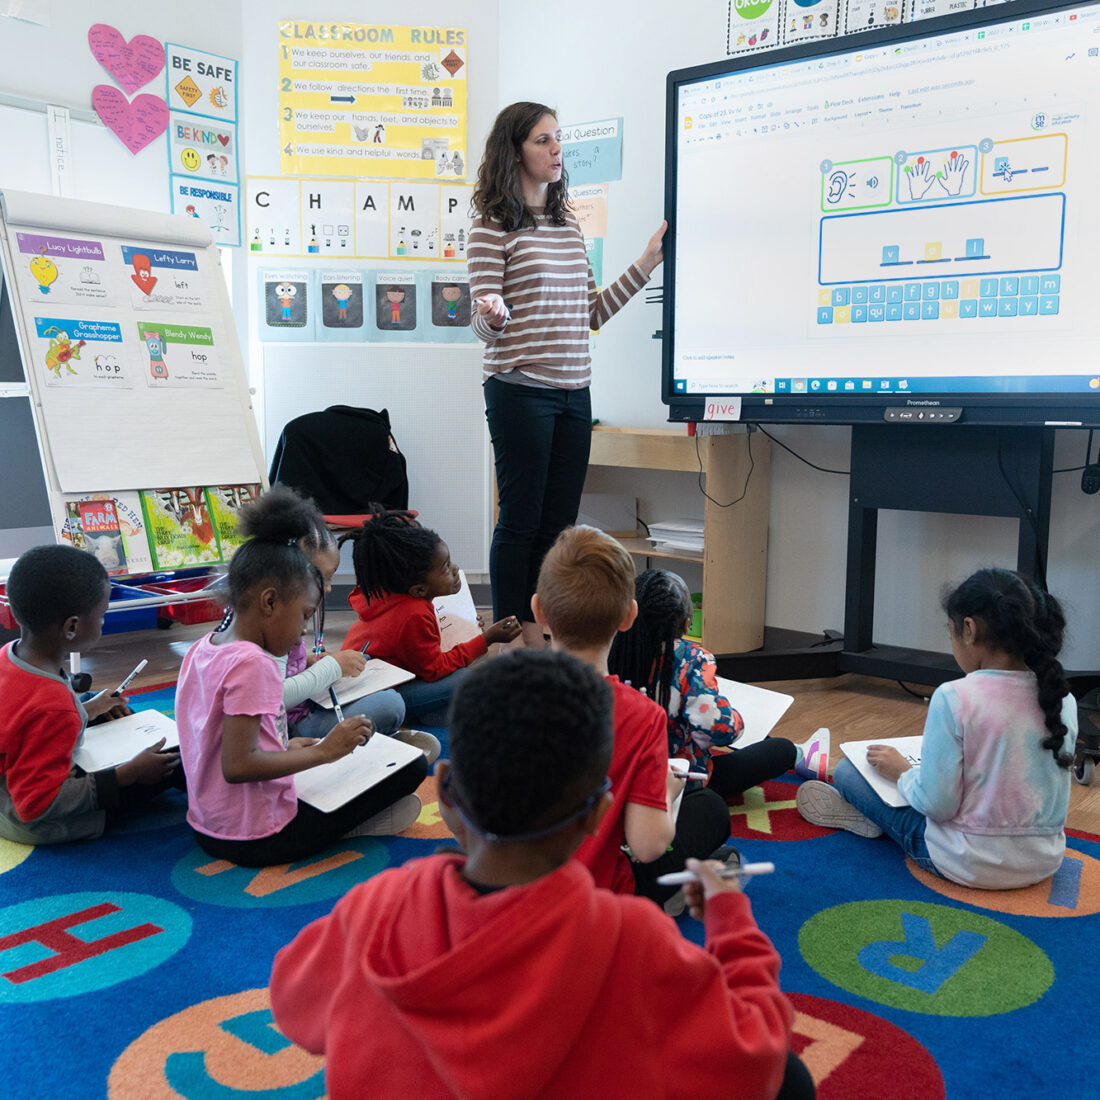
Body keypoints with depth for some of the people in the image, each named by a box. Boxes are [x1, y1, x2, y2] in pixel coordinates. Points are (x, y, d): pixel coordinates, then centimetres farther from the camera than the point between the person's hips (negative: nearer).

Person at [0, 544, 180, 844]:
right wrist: (128, 774, -27)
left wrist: (85, 712, 10)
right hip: (36, 827, -9)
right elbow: (37, 806, -31)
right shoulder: (53, 707, -36)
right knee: (179, 757, -8)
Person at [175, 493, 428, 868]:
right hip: (259, 840, -10)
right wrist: (322, 751, -22)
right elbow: (237, 765, -28)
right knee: (413, 765, -11)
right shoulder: (252, 664, -21)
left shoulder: (199, 650, 6)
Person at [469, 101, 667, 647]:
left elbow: (591, 313, 17)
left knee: (559, 521, 9)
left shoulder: (569, 224, 15)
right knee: (521, 521, -1)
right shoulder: (492, 228, -5)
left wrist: (646, 263, 17)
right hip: (520, 391, -6)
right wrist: (494, 317, -31)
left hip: (574, 392, 7)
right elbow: (485, 326, -7)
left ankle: (539, 639, 19)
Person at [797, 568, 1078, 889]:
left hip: (969, 863, -6)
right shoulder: (1064, 702, -5)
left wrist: (901, 771, -1)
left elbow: (937, 804, -21)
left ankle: (866, 814, 34)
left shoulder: (954, 699, -23)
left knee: (847, 769, 11)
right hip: (1045, 862, 6)